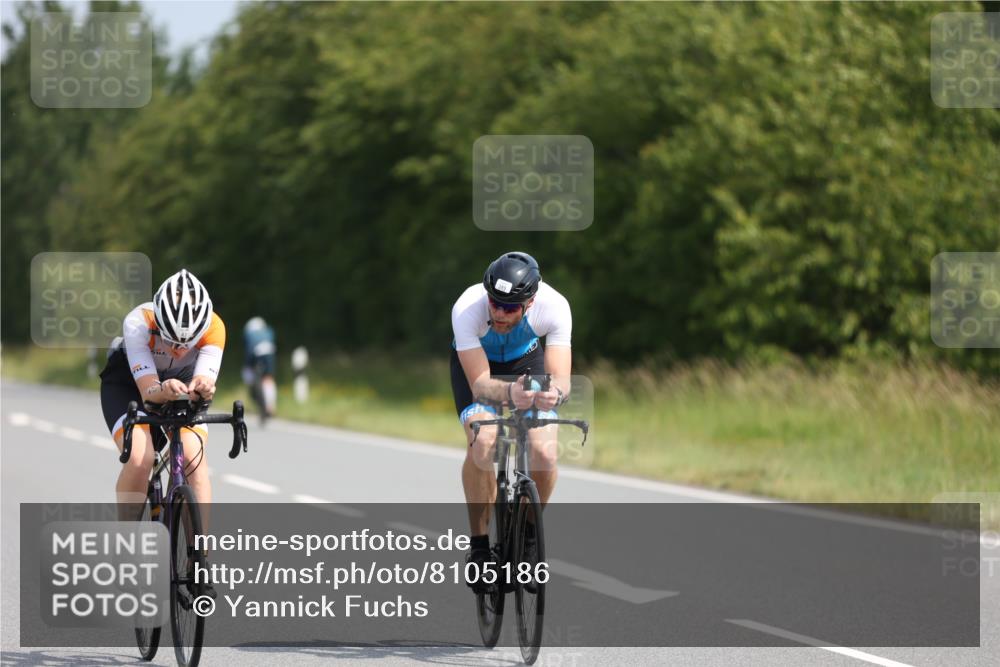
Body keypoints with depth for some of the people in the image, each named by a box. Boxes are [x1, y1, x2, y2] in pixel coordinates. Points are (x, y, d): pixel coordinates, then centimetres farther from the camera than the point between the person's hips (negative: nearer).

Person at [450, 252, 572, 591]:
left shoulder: (554, 306, -35)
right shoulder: (467, 309, -38)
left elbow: (561, 378, -37)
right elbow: (480, 385, -39)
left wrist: (554, 394, -61)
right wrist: (509, 393, -61)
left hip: (526, 360, 2)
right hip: (474, 361, -1)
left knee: (544, 452, -19)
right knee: (483, 442, -28)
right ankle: (479, 545, -12)